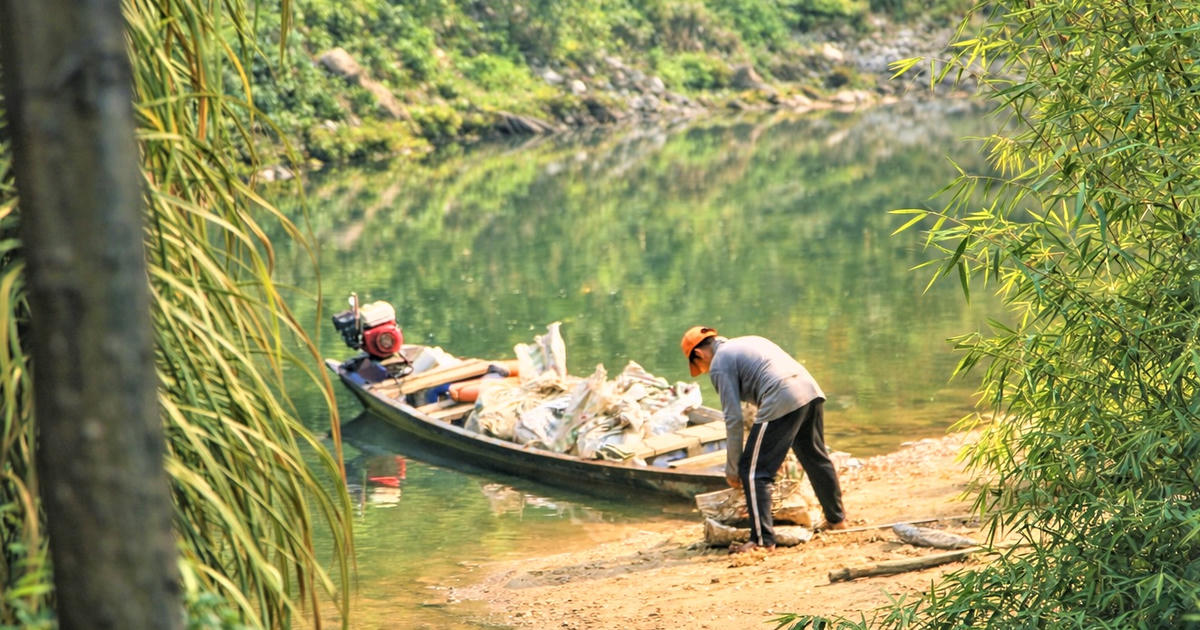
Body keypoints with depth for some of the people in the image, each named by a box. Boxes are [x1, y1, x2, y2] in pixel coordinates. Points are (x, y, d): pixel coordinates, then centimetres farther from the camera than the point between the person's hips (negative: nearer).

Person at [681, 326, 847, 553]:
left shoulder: (719, 364, 5)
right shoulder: (747, 343, 30)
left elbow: (733, 419, 0)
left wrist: (732, 468, 9)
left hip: (783, 402, -9)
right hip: (811, 389, 9)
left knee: (753, 472, -1)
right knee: (816, 459, 26)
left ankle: (763, 539, -5)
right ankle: (836, 518, 41)